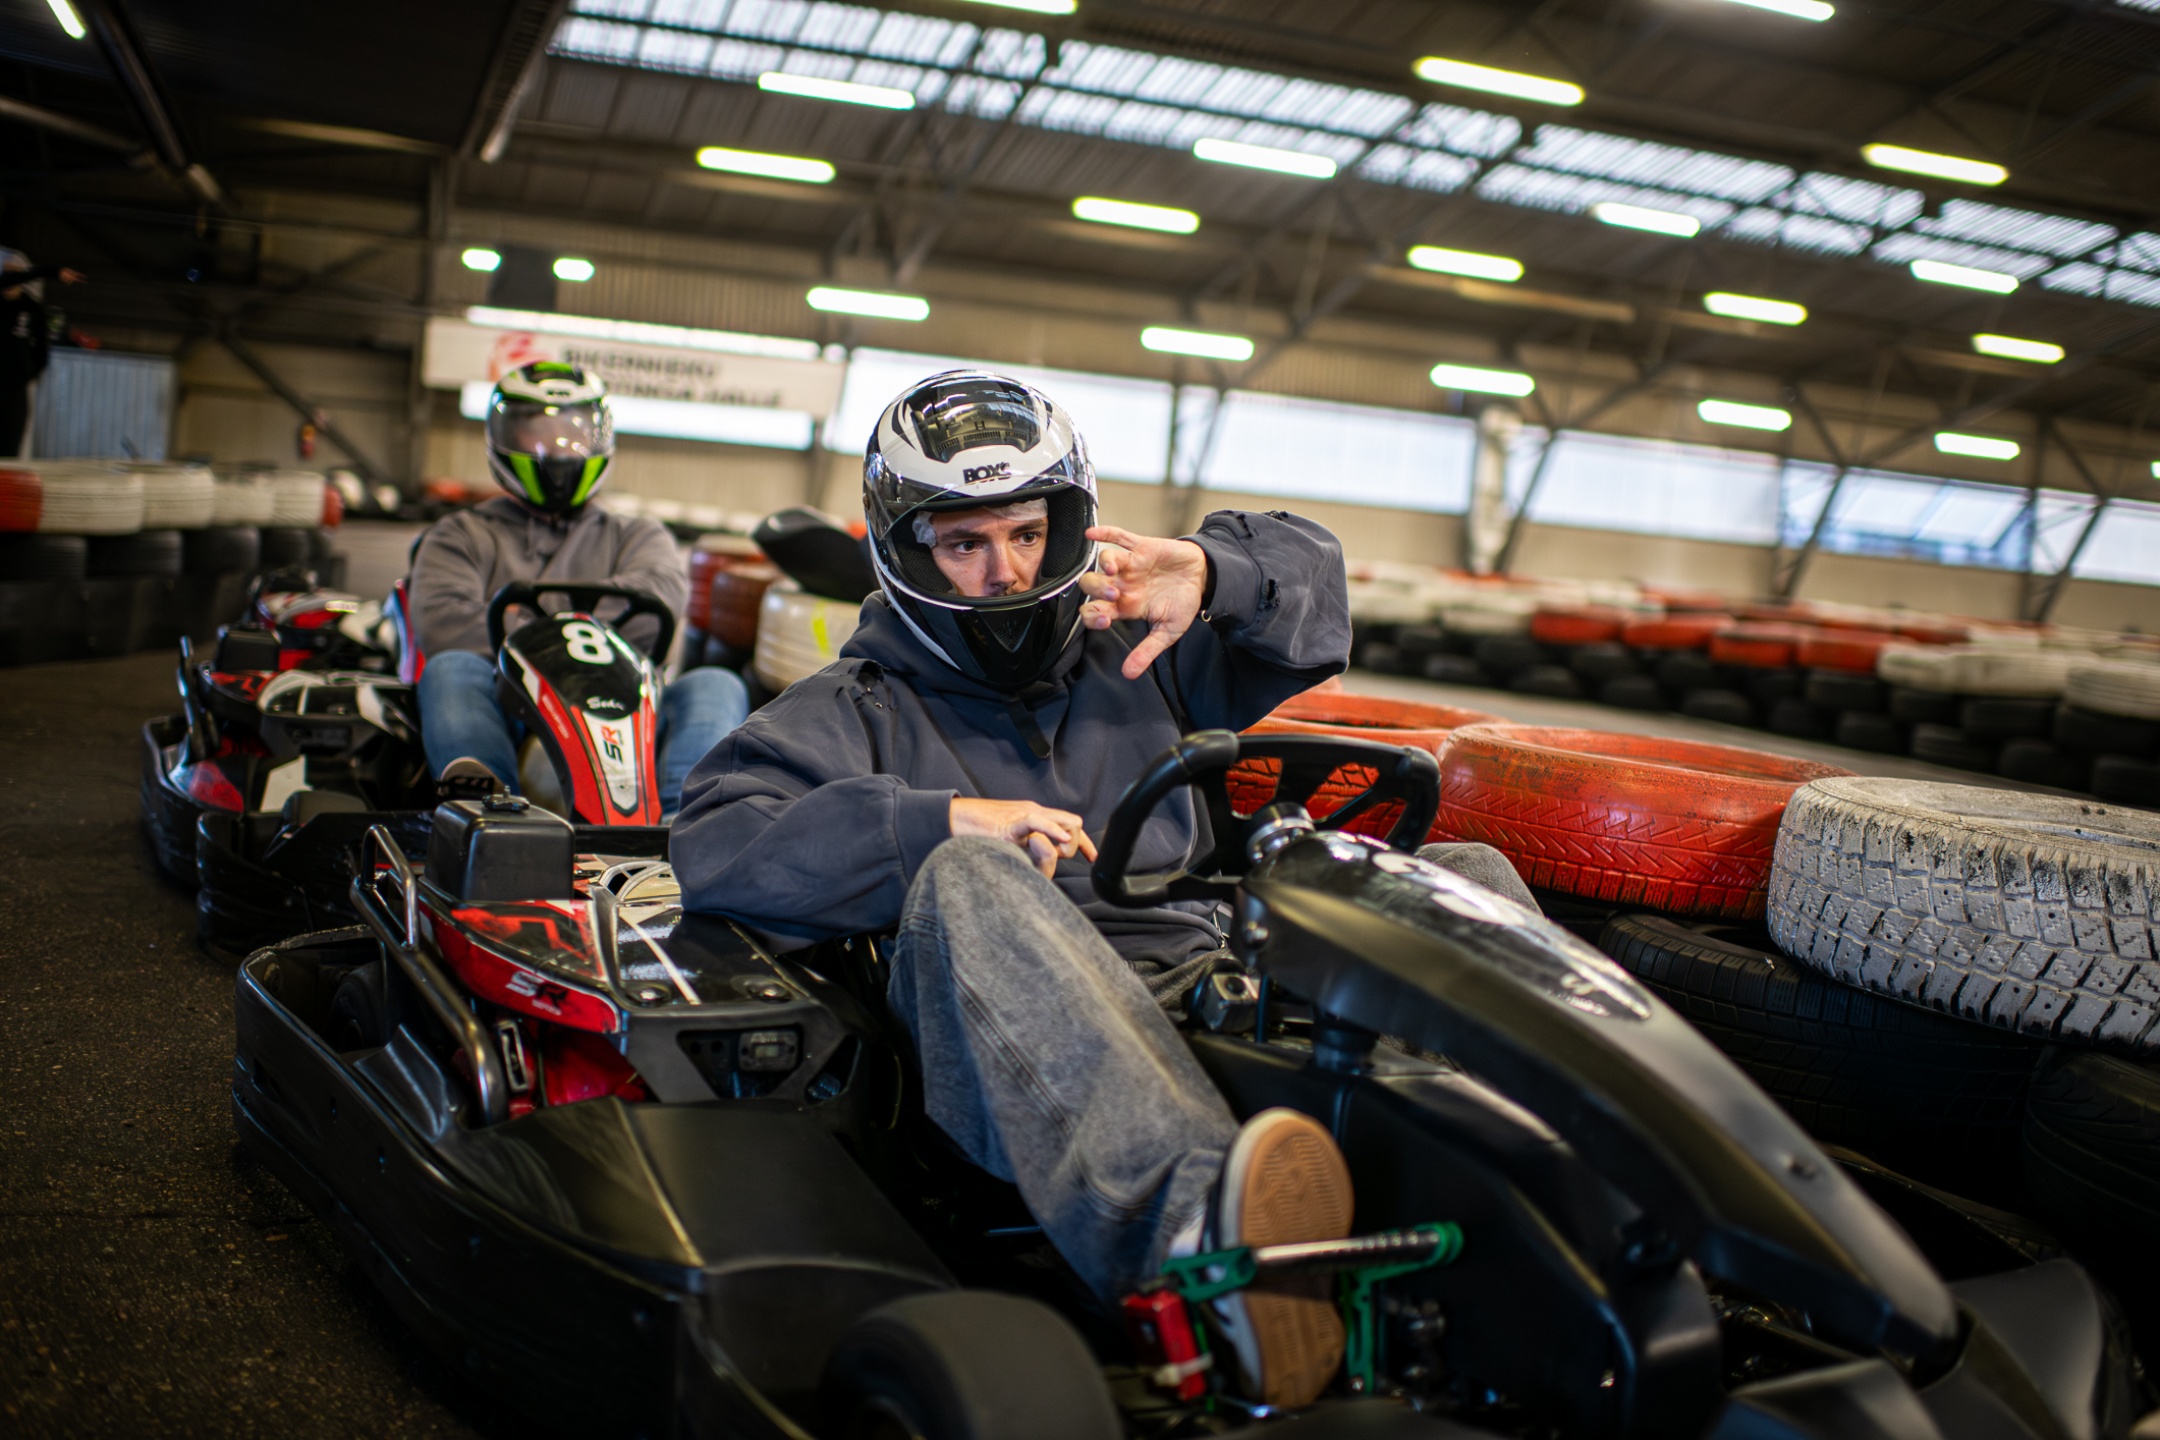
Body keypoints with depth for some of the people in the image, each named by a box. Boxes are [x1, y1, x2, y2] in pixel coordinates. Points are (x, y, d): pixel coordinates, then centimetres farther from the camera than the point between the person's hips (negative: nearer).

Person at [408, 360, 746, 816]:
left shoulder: (636, 536, 27)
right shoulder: (463, 536, 24)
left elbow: (660, 595, 1)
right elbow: (440, 624, 2)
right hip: (509, 718, 0)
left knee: (717, 687, -26)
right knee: (451, 670, -30)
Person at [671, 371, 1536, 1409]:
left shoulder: (1132, 651, 30)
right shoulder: (857, 709, 19)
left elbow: (1306, 573, 30)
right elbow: (712, 846, 3)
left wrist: (1209, 571, 6)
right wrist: (941, 824, -10)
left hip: (1195, 983, 4)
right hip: (1003, 1034, -3)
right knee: (968, 881, -37)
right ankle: (1196, 1220, -60)